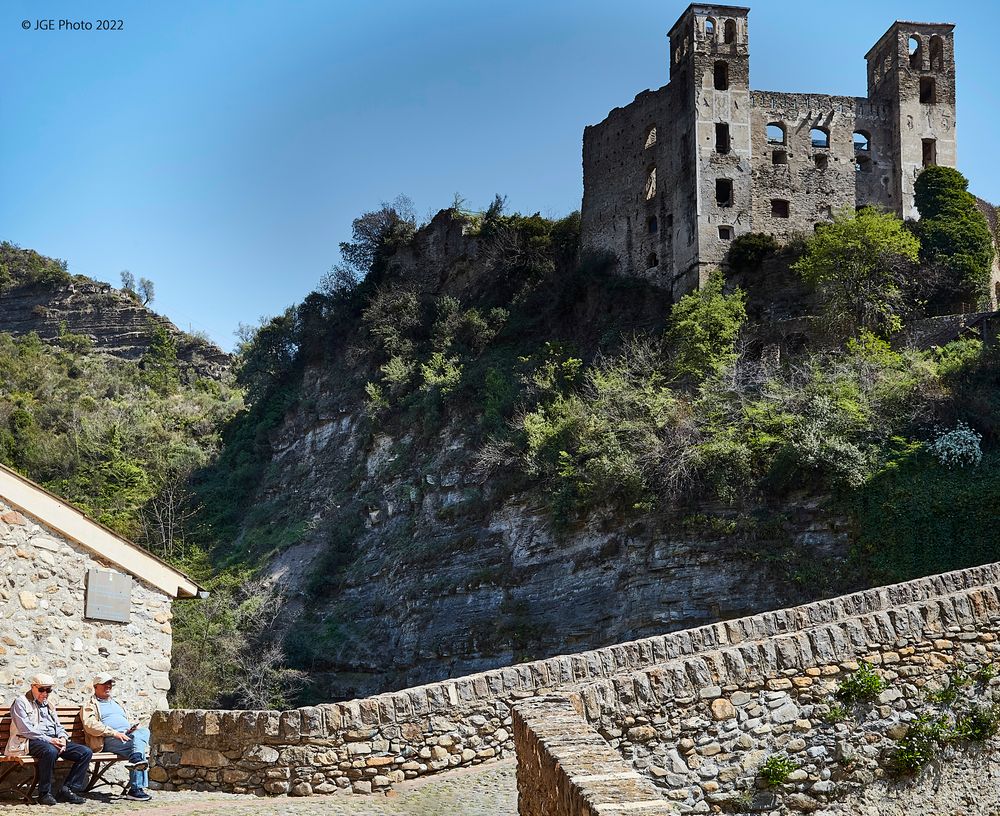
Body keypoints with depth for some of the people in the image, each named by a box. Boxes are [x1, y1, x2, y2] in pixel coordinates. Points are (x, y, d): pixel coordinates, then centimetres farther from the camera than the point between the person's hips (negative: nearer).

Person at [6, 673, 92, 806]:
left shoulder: (49, 704, 26)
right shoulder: (21, 702, 2)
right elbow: (25, 729, -10)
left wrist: (62, 738, -1)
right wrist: (48, 740, -18)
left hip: (53, 741, 7)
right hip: (31, 741, -7)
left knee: (86, 752, -12)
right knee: (50, 751, -41)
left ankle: (68, 789, -12)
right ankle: (44, 793, -26)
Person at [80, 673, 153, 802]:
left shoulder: (116, 704, 33)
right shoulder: (90, 705, 10)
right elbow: (90, 726, -8)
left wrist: (131, 728, 4)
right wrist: (114, 733, -17)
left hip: (127, 736, 6)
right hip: (108, 740, -6)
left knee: (143, 731, -28)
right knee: (139, 745, -30)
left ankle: (136, 759, -44)